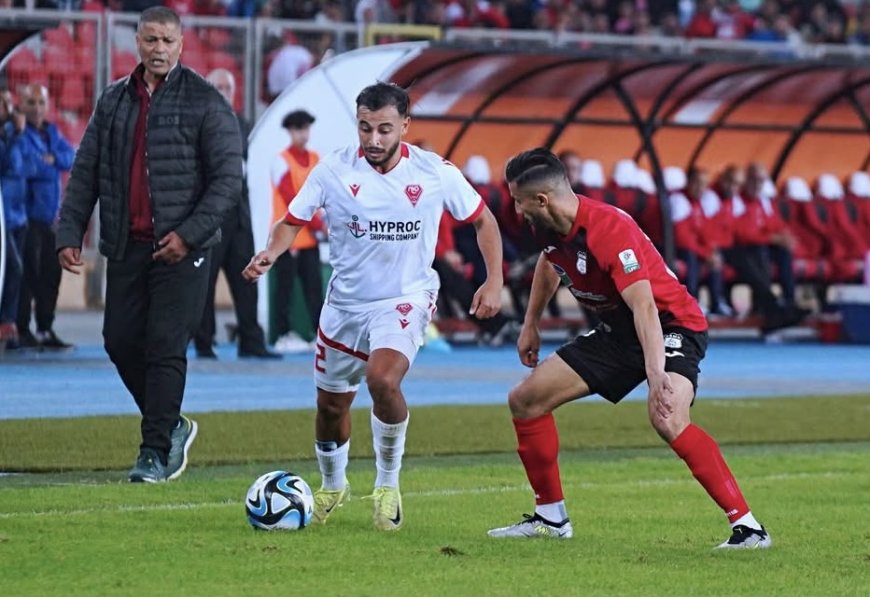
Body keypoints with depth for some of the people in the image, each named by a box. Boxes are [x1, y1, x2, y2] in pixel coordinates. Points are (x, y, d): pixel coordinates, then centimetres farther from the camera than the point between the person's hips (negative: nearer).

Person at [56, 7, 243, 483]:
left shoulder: (205, 103, -4)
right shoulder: (113, 101, 12)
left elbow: (228, 179, -8)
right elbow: (85, 174, 13)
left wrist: (190, 233, -17)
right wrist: (69, 234, 2)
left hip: (181, 248, -5)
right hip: (126, 246, 5)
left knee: (165, 348, -8)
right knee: (121, 342, 5)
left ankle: (156, 452, -1)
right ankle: (172, 426, 25)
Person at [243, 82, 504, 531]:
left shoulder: (436, 173, -11)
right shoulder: (334, 170, -10)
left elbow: (483, 221, 3)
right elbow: (293, 220, -4)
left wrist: (493, 282, -6)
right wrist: (271, 252, -26)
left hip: (405, 299, -3)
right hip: (346, 301, 3)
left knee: (383, 379, -30)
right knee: (331, 405, 14)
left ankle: (388, 486, -9)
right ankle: (332, 486, 45)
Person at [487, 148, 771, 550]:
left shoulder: (609, 231, -30)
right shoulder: (549, 227, -4)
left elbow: (645, 308, -38)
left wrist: (656, 375, -47)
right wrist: (530, 325, 26)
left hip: (671, 325, -9)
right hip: (617, 331, 9)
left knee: (667, 420, -35)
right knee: (525, 400, 8)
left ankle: (747, 527, -33)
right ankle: (551, 517, 21)